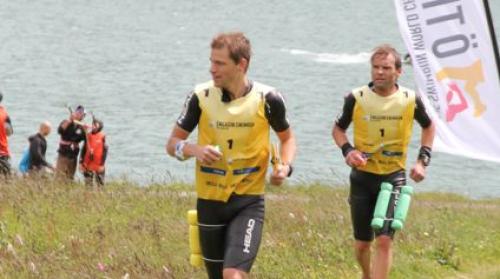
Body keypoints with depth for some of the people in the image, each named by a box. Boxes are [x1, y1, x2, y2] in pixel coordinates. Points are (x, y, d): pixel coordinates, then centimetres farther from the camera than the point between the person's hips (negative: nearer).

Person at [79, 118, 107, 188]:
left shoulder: (102, 137, -5)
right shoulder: (88, 136, 6)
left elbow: (104, 151, -6)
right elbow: (84, 150, 10)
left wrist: (102, 164, -11)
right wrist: (81, 163, 6)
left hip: (98, 166, -3)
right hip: (88, 165, 3)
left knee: (100, 184, 2)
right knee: (88, 184, 5)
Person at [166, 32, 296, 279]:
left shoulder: (267, 98, -8)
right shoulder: (201, 96, -5)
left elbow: (286, 137, 11)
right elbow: (172, 143, 3)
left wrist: (285, 166, -9)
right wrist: (193, 150, -20)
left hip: (248, 202, -2)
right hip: (209, 201, 2)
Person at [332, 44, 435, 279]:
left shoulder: (410, 100, -8)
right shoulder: (356, 98, -9)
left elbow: (428, 127, 13)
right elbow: (338, 129, 7)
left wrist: (423, 161, 2)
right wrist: (347, 150, -12)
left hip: (394, 176, -1)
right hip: (363, 176, 1)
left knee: (384, 240, -16)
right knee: (362, 243, 11)